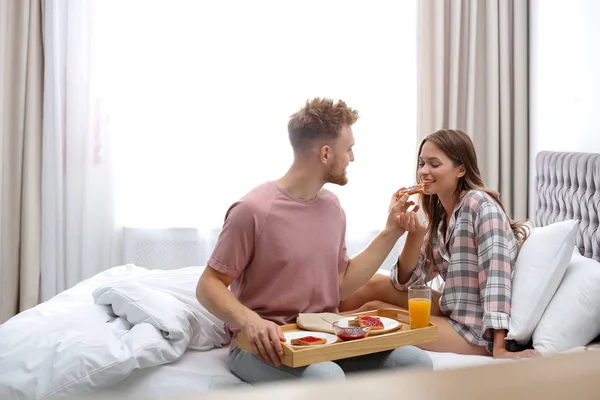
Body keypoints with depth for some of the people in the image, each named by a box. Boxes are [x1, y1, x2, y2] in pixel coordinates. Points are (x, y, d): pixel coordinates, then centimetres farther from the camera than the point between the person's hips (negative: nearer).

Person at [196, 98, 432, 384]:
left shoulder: (332, 206, 9)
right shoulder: (254, 210, -15)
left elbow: (341, 284, 13)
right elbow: (208, 285, -10)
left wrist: (391, 232, 9)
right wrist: (250, 320, -29)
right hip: (266, 344, -6)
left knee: (416, 362, -14)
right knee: (326, 378, -37)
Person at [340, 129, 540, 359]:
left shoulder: (480, 204, -15)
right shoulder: (439, 215, 8)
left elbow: (496, 274, -23)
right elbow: (406, 281, 6)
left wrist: (499, 348, -29)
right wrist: (414, 233, -11)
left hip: (477, 329, -7)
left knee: (373, 309, -10)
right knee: (374, 284, 1)